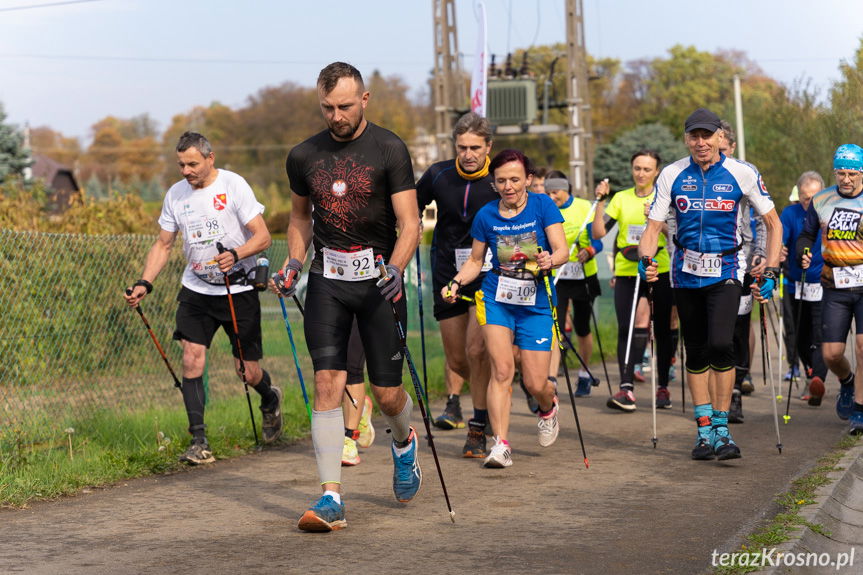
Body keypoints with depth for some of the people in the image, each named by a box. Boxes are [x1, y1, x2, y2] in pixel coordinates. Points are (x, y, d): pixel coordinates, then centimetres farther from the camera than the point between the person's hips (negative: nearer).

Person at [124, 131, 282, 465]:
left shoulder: (233, 186, -11)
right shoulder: (176, 194, 3)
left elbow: (263, 237, -13)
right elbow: (163, 244, 12)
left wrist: (235, 255, -32)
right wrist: (144, 283, -1)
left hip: (238, 289, -3)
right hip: (196, 289, 4)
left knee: (247, 372, 1)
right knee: (192, 357, -14)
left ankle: (270, 400, 36)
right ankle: (199, 441, -11)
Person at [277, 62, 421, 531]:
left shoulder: (388, 150, -5)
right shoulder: (304, 156, 7)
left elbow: (409, 224, -8)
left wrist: (395, 268, -25)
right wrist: (293, 263, 6)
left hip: (378, 278, -2)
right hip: (327, 278, 2)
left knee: (387, 393, 0)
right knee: (326, 383, -11)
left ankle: (404, 443, 37)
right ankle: (331, 499, -11)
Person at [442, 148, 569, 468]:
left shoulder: (543, 206, -5)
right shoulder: (486, 216, 1)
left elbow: (562, 250, -10)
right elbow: (475, 260, 10)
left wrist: (550, 260, -32)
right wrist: (456, 283, -7)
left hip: (536, 302, -1)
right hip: (496, 298, 1)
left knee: (535, 383, -2)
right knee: (502, 369, -17)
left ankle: (548, 408, 35)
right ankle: (501, 444, -14)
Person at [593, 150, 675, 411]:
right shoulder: (621, 198, 7)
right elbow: (599, 232, 0)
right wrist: (600, 201, -8)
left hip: (658, 273, -2)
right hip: (626, 274, 2)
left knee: (662, 331, 5)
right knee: (625, 330, -7)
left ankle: (663, 387, 15)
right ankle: (626, 389, -11)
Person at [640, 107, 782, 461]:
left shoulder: (742, 173, -6)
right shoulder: (672, 175, -2)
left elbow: (773, 223, 2)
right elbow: (654, 225, 0)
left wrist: (771, 273, -6)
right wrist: (645, 259, -20)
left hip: (725, 272, -3)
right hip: (686, 273, 3)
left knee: (721, 344, -20)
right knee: (696, 352, 7)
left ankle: (721, 428, -11)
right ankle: (704, 430, 17)